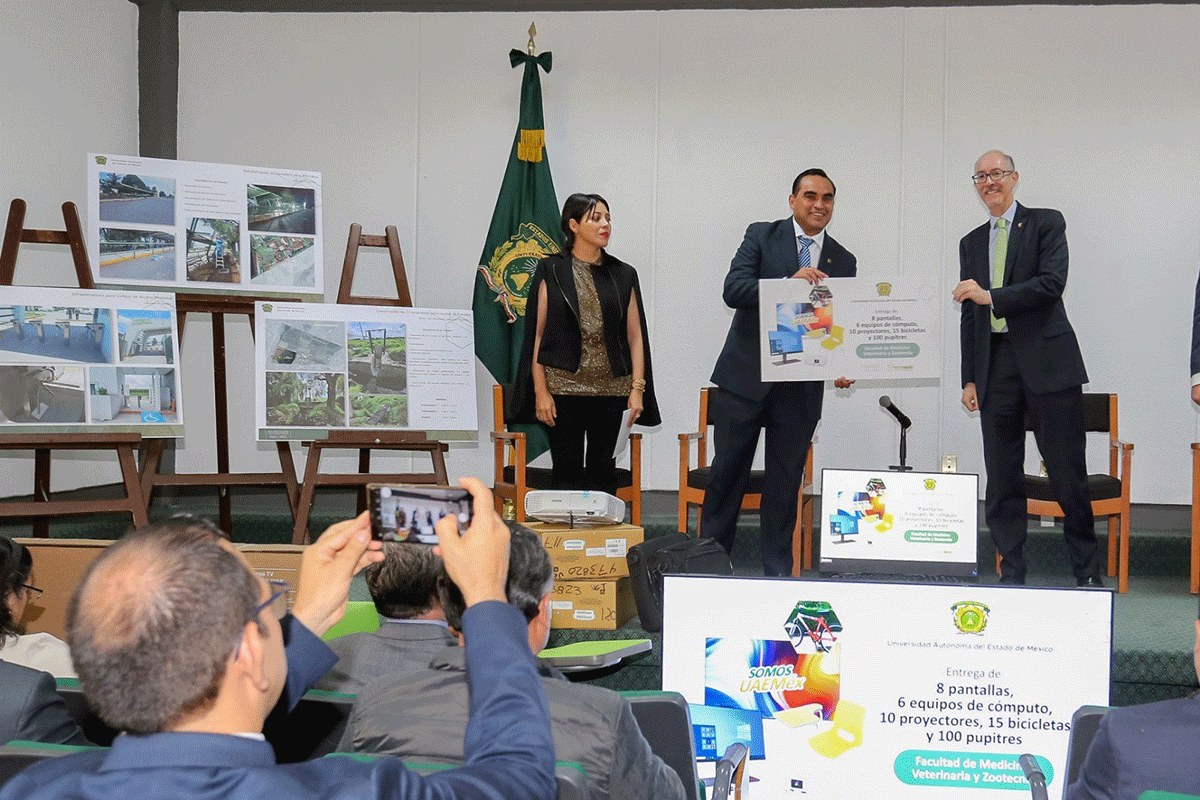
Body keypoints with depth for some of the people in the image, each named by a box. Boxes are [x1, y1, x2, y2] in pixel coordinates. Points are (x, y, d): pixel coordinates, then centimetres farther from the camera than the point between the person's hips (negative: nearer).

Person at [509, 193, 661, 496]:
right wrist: (540, 391, -7)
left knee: (603, 472, 6)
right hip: (564, 388, -2)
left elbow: (635, 336, 8)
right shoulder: (552, 270, 2)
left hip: (612, 389, 2)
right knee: (567, 472, 0)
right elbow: (536, 334, 0)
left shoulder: (624, 275, 10)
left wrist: (637, 389, -1)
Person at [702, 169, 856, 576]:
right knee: (728, 470, 4)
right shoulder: (762, 236, 1)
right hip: (746, 375, -2)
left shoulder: (843, 262, 10)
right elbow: (733, 290, -12)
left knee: (786, 480, 8)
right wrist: (789, 282, -24)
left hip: (802, 385, 2)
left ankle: (777, 572, 18)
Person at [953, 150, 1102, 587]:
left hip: (1047, 360, -4)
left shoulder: (1046, 223, 4)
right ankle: (1011, 574, 11)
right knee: (1002, 479, 4)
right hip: (996, 366, 4)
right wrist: (970, 378, 11)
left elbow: (1052, 283, -12)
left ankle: (1088, 574, 11)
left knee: (1068, 474, -2)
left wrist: (991, 297, -19)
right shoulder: (971, 242, 18)